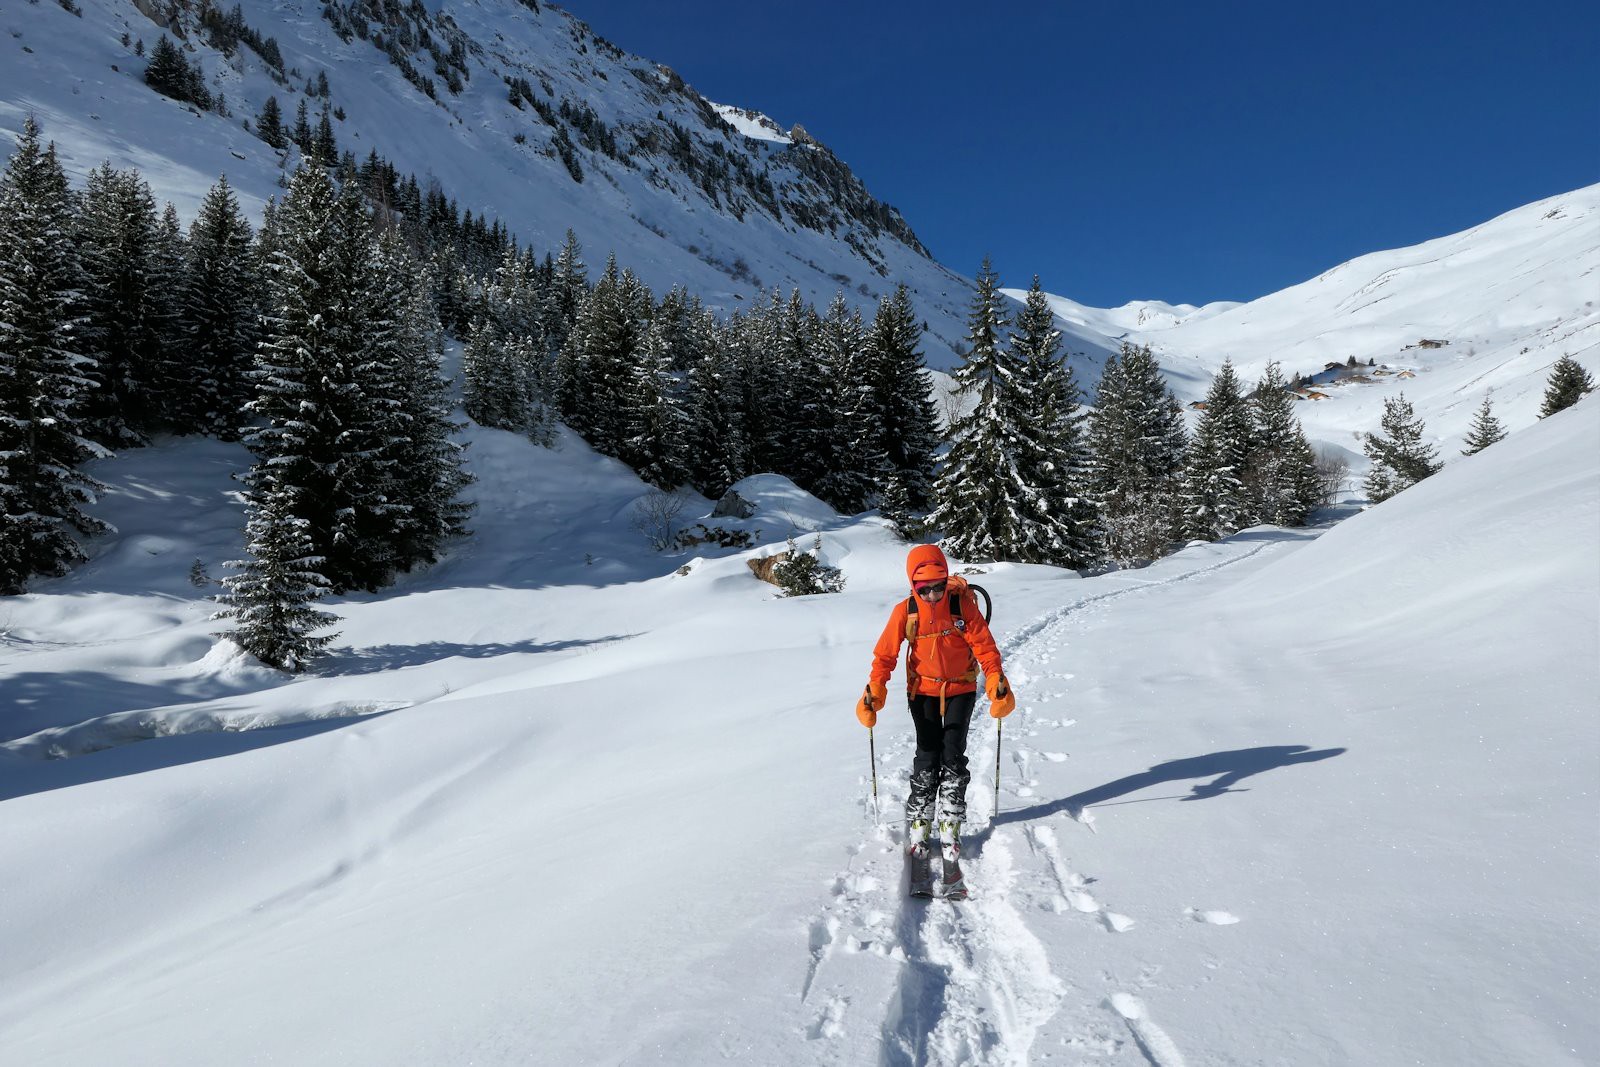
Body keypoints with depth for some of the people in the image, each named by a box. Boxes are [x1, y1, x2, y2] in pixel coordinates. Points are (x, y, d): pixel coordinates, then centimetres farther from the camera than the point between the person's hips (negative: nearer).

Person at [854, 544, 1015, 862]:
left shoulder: (963, 605, -19)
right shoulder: (905, 611, -16)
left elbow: (985, 647, -15)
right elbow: (885, 654, -10)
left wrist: (996, 682, -27)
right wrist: (874, 692, -18)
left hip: (961, 689, 0)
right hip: (923, 689, 0)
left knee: (953, 755, -4)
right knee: (927, 756, -3)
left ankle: (950, 825, 7)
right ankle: (918, 824, 10)